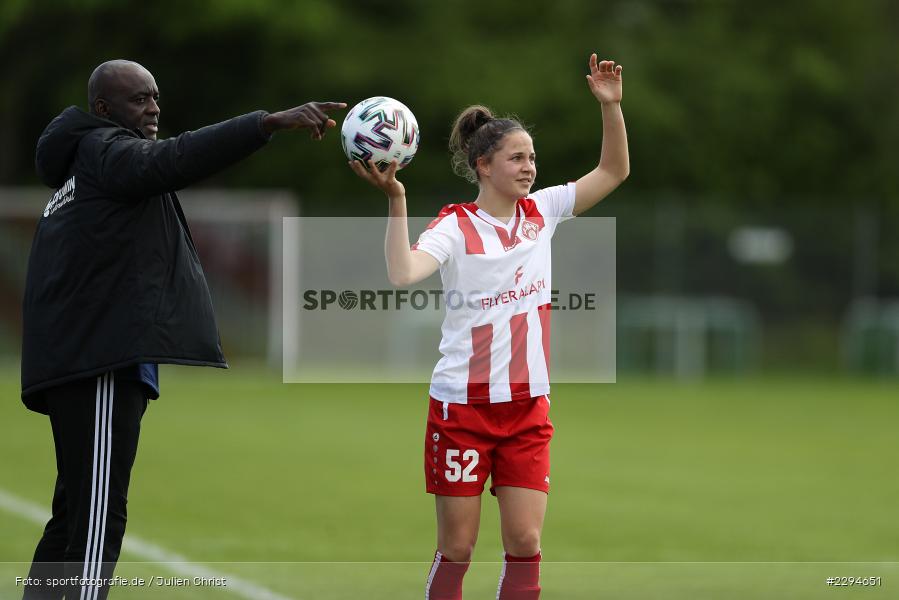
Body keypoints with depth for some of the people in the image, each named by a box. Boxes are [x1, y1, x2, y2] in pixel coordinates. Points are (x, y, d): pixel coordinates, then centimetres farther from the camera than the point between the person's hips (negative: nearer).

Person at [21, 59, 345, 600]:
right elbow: (172, 160, -25)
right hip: (104, 357, -10)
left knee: (76, 516, 12)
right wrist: (273, 123, -34)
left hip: (83, 361, 10)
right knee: (98, 518, -16)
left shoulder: (80, 169, 26)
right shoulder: (105, 150, -5)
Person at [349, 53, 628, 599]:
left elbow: (614, 171, 7)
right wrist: (395, 199, -31)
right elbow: (403, 274, -26)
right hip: (462, 405, -4)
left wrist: (610, 105, -6)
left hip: (527, 407, 4)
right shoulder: (455, 227, -8)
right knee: (457, 547, 1)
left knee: (526, 542, -2)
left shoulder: (542, 212, 6)